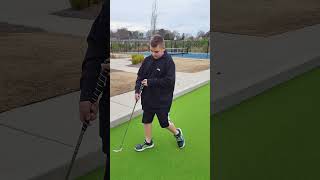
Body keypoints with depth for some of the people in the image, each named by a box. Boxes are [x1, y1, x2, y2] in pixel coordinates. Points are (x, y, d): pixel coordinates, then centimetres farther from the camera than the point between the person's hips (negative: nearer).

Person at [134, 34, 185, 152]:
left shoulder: (169, 62, -16)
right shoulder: (147, 60, 0)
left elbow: (169, 81, -24)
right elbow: (140, 76, 7)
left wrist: (150, 82, -22)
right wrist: (137, 90, -7)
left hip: (162, 100, -5)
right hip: (148, 98, 6)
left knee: (164, 122, 7)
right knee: (146, 120, 14)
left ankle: (177, 133, 37)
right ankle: (148, 142, 34)